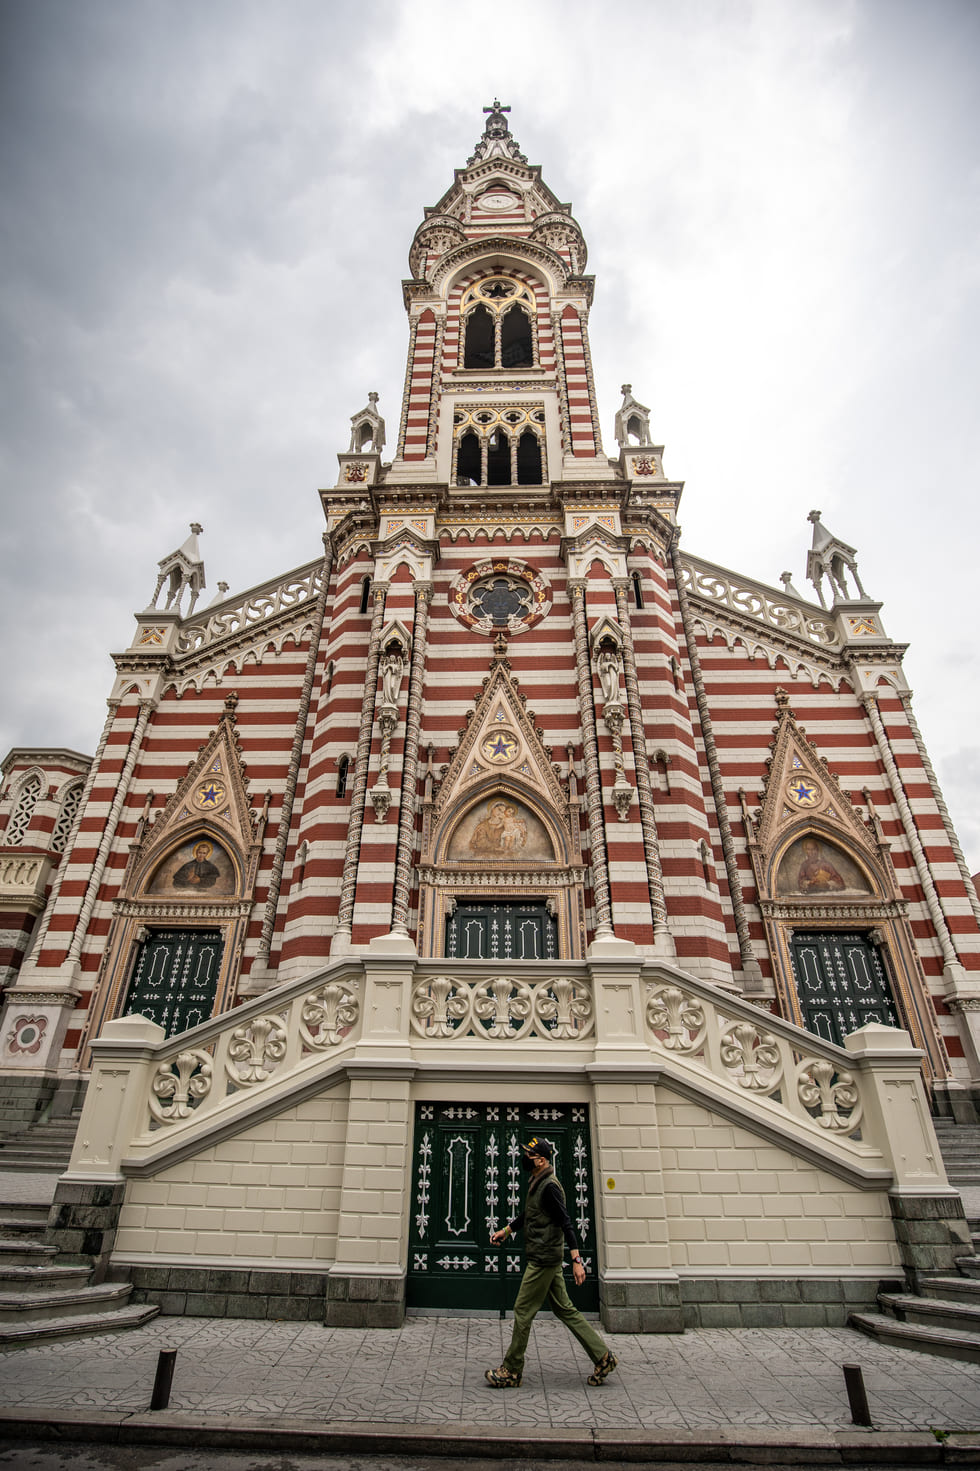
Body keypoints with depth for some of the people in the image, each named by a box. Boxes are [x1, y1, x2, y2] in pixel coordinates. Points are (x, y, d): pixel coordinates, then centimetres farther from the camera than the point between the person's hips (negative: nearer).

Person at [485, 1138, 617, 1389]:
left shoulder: (549, 1187, -19)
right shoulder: (537, 1184, 12)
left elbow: (566, 1223, -22)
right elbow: (527, 1214, 27)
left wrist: (577, 1260, -25)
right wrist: (506, 1230, 27)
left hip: (544, 1259, -10)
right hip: (545, 1258, 10)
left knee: (523, 1312, 0)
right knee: (564, 1309, 13)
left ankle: (511, 1371, 13)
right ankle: (602, 1357, 19)